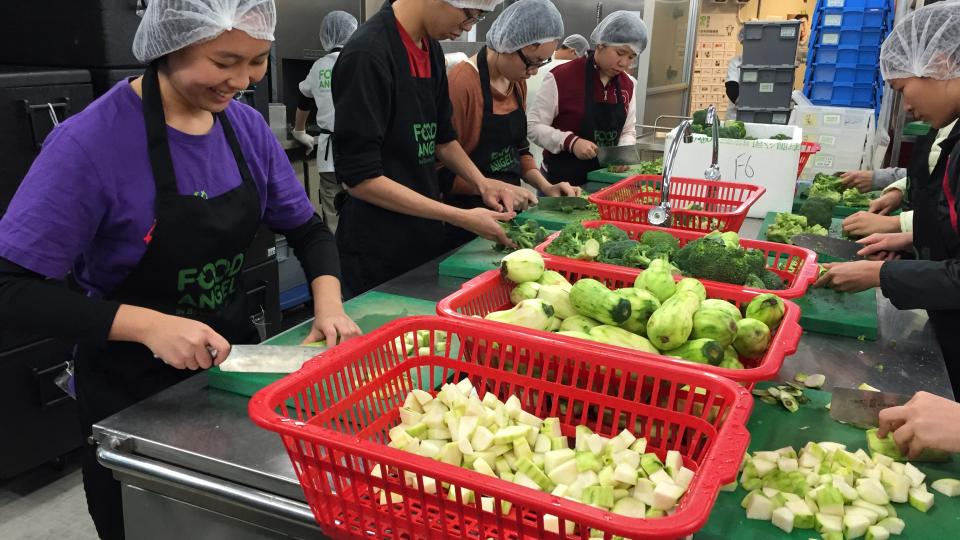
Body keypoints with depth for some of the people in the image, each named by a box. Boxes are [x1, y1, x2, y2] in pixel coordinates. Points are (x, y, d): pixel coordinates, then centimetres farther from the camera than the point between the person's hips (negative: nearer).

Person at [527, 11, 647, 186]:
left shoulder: (628, 85, 4)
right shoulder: (561, 77, -15)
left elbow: (628, 131, 12)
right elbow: (532, 125, -14)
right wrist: (571, 141, -27)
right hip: (561, 179, -5)